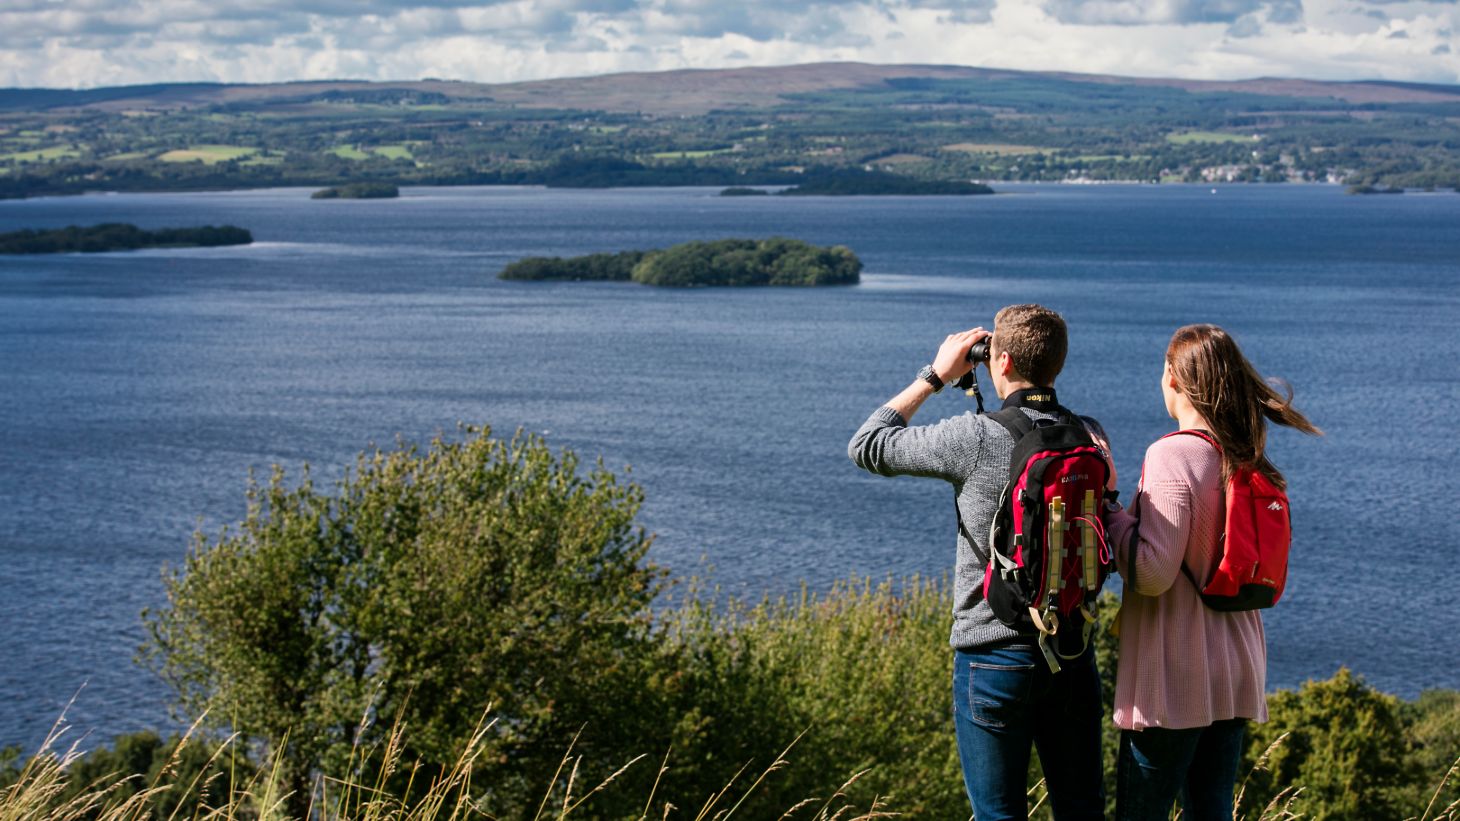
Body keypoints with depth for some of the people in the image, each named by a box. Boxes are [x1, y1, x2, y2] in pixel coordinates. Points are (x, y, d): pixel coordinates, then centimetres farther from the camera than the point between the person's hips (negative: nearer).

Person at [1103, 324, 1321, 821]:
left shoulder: (1172, 455, -15)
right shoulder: (1248, 460, 8)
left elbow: (1153, 573, -21)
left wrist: (1108, 508, -9)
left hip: (1175, 678, -8)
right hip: (1236, 671, 8)